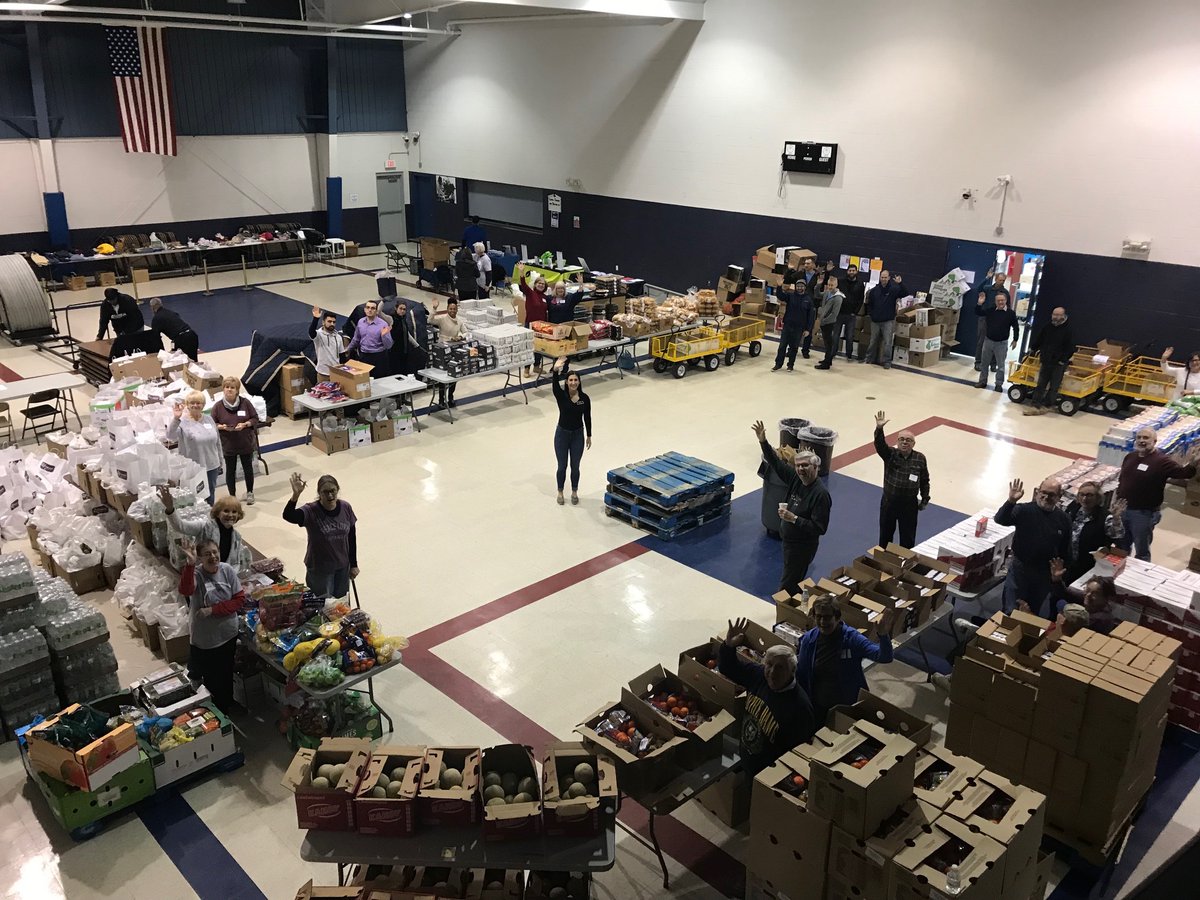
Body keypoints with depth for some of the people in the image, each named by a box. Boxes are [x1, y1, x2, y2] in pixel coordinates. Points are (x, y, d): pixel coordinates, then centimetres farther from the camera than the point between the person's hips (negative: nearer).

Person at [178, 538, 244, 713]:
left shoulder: (227, 570, -10)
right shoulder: (196, 574, -18)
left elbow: (240, 599, -10)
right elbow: (185, 590, -41)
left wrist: (213, 610, -19)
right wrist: (190, 564, -53)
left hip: (228, 635, 3)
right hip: (204, 640, -3)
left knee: (226, 675, 22)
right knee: (209, 679, 13)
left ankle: (226, 708, 45)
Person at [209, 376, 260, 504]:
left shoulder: (245, 402, -9)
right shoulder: (218, 406, -8)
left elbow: (255, 419, -3)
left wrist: (245, 424, -20)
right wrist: (221, 427, -21)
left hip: (246, 443, 0)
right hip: (228, 445, 0)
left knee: (248, 468, 14)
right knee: (230, 470, 10)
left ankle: (250, 493, 32)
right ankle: (232, 496, 24)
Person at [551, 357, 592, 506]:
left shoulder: (585, 398, -8)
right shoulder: (561, 395, -13)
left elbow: (587, 417, 2)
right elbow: (555, 384, -35)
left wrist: (589, 436, 6)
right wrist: (555, 370, -54)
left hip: (578, 435, 1)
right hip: (562, 433, -1)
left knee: (575, 467, 11)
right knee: (562, 466, 10)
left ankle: (574, 492, 31)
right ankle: (560, 492, 30)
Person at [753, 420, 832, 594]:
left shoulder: (820, 494, -26)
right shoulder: (796, 478, -3)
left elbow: (820, 528, -27)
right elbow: (776, 462, 5)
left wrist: (794, 519, -31)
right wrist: (763, 441, -6)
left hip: (803, 547, -8)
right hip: (788, 540, 8)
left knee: (787, 587, 0)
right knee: (795, 582, 22)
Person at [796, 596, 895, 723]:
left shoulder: (851, 638, -20)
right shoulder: (809, 639, -11)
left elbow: (884, 657, -29)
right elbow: (801, 675, -1)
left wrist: (884, 636, -47)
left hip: (847, 707, -2)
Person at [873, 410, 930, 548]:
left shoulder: (920, 459, -4)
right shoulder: (890, 454, -8)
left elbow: (925, 481, 6)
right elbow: (880, 444, -28)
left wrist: (925, 499, 5)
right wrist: (879, 428, -45)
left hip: (910, 504, 0)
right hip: (889, 502, 0)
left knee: (908, 537, 9)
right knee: (885, 533, 15)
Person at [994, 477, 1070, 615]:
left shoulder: (1064, 520, -2)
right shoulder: (1024, 510, -12)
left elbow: (1065, 550, 6)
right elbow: (1000, 520, -27)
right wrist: (1011, 501, -41)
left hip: (1045, 573, 3)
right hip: (1020, 567, -3)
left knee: (1034, 611, 19)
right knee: (1012, 611, 4)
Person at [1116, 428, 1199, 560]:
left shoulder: (1162, 461, -15)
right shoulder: (1130, 457, 4)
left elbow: (1183, 473, -31)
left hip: (1144, 513, -6)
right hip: (1122, 509, 6)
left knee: (1142, 552, 8)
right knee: (1121, 547, 23)